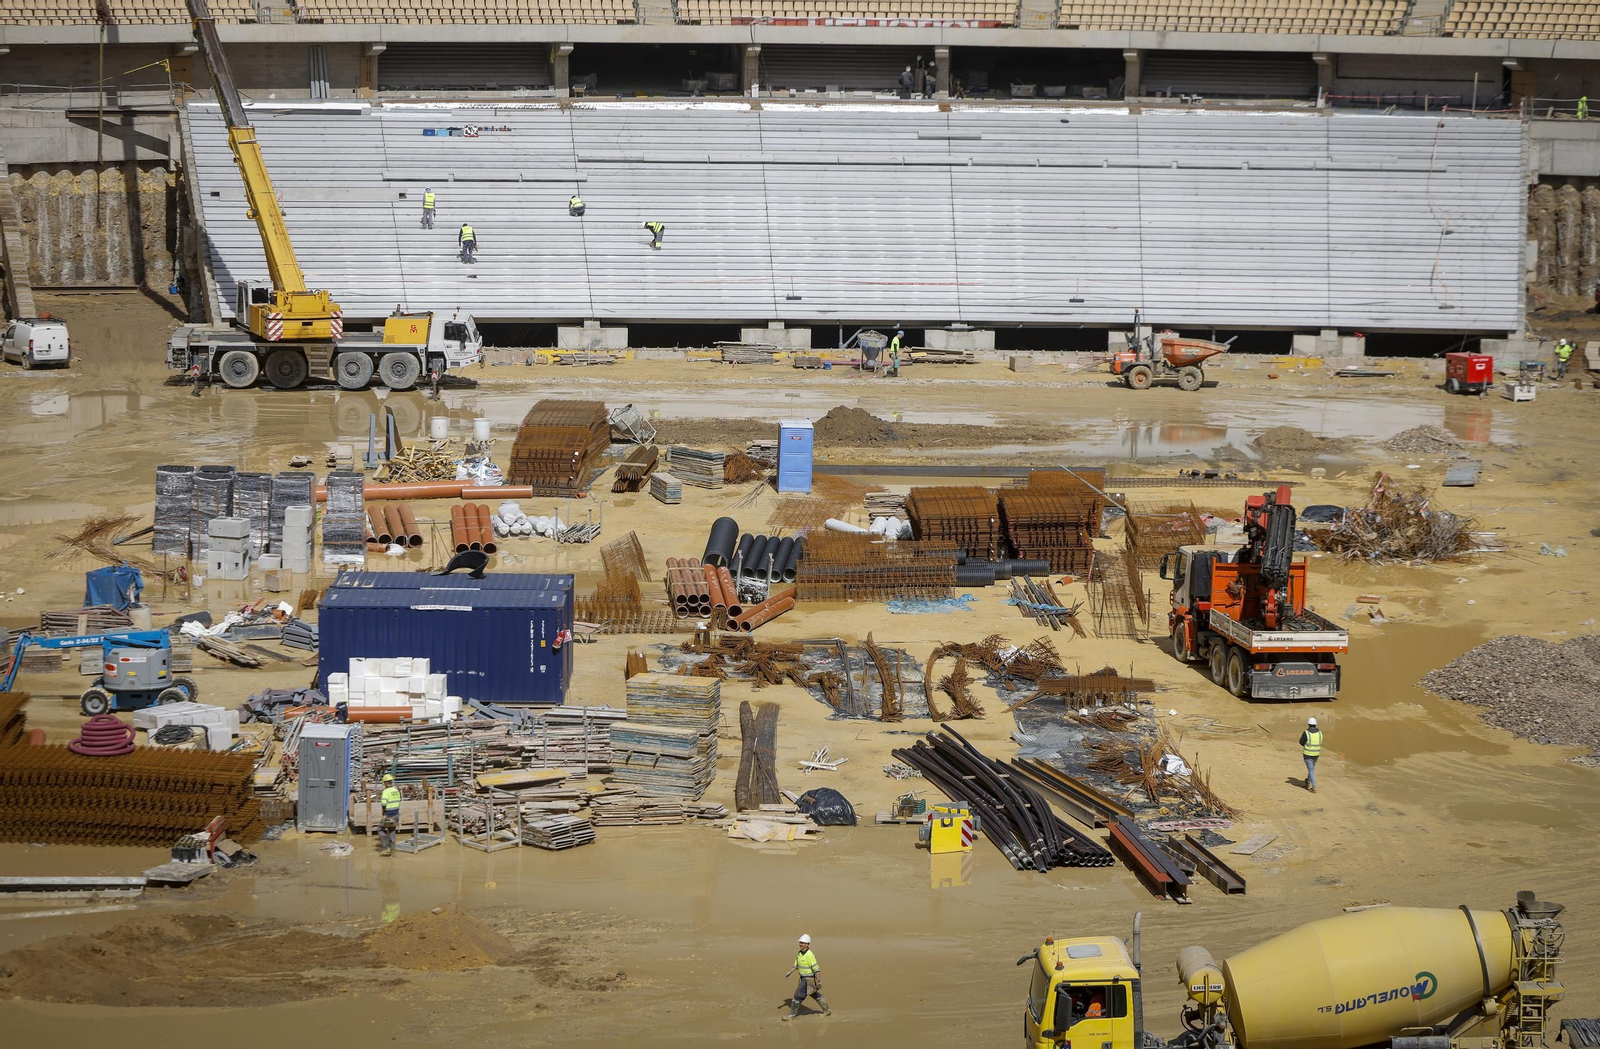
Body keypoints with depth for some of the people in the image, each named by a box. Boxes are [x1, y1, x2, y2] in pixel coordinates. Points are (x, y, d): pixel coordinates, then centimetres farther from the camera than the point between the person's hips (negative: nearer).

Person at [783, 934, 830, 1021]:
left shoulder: (809, 955, -25)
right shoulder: (800, 953, 4)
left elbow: (816, 969, -24)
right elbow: (796, 965, 13)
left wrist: (819, 982, -23)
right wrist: (788, 973, -1)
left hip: (808, 980, -10)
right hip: (803, 978, 10)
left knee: (798, 996, -5)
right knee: (815, 995, 21)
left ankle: (792, 1015, 6)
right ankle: (827, 1011, 33)